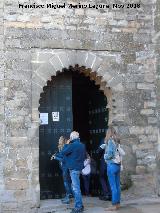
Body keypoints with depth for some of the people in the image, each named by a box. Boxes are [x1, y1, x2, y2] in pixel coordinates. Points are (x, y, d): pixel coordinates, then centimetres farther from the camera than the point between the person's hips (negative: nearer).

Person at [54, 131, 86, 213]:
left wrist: (56, 155, 5)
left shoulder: (73, 145, -15)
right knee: (75, 187, 17)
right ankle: (79, 205, 22)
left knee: (76, 188, -6)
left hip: (74, 168, -9)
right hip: (79, 168, 9)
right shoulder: (82, 145, 11)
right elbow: (84, 156, 19)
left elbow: (62, 153, -10)